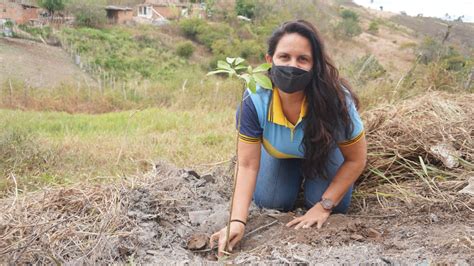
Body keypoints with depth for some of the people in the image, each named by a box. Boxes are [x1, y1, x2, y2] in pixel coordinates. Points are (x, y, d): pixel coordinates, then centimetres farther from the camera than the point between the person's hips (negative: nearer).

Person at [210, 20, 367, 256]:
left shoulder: (335, 100, -41)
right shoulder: (254, 100, -37)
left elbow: (356, 159, -25)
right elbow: (248, 165, -31)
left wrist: (324, 205, -27)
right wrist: (237, 221, -42)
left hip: (324, 151, -1)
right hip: (281, 154, 2)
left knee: (335, 207, -16)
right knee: (268, 202, -7)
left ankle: (310, 177, 19)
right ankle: (298, 177, 25)